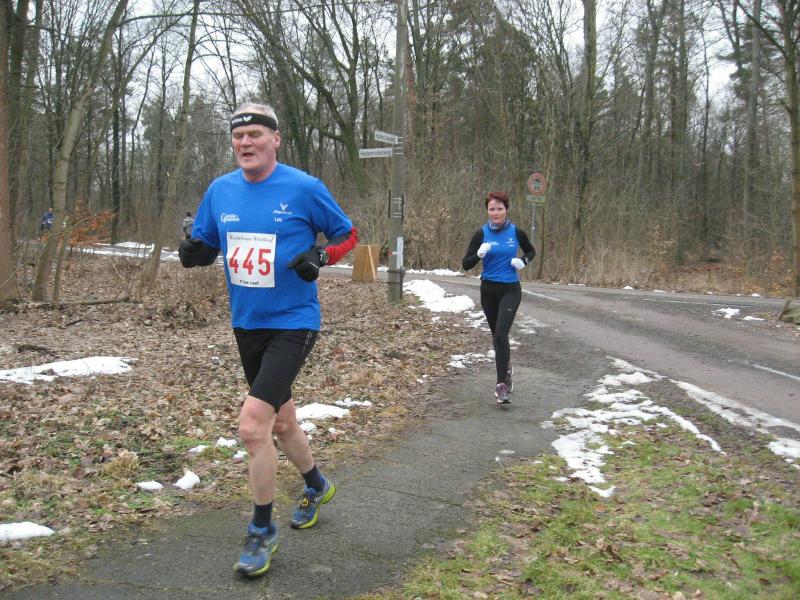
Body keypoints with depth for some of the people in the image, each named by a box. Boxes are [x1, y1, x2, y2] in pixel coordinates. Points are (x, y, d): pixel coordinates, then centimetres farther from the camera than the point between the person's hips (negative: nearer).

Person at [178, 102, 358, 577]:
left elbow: (348, 234, 0)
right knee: (280, 419, 20)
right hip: (246, 324, 6)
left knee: (253, 424, -16)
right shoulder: (220, 190, 3)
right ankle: (317, 486, 47)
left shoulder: (305, 188, -11)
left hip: (293, 323, -6)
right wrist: (195, 252, -9)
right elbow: (206, 244, 14)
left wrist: (320, 257, -19)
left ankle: (262, 532, 4)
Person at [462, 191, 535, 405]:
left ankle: (502, 385, -12)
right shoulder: (482, 234, -3)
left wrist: (523, 261, -5)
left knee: (501, 334, -17)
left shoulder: (516, 232, -2)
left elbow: (531, 251, 16)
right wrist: (479, 254, -23)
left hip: (510, 290, -2)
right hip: (489, 290, 2)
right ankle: (507, 367, 43)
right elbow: (466, 264, -4)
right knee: (497, 335, 15)